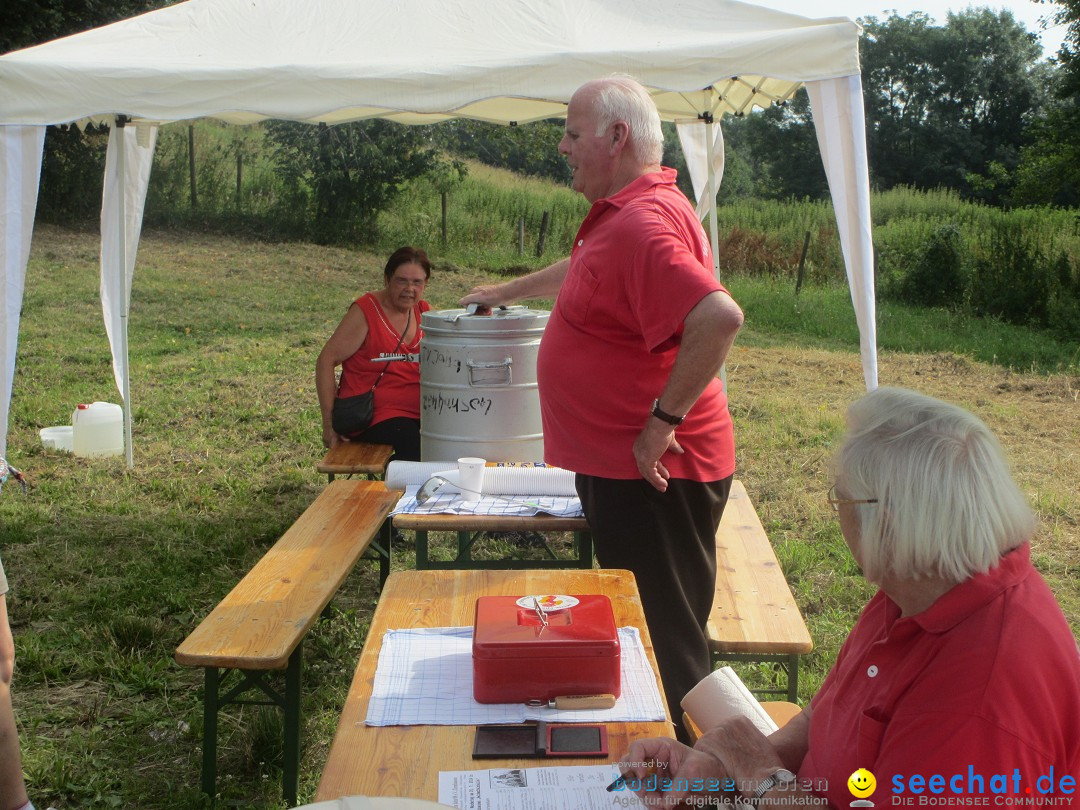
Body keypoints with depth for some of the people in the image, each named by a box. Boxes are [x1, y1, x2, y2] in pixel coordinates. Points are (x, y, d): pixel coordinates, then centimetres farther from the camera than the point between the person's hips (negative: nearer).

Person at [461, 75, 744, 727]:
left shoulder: (643, 222, -21)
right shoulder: (624, 213, 14)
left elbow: (720, 316, -34)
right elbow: (581, 273, 35)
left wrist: (664, 420, -26)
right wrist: (506, 292, 45)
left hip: (653, 474, -11)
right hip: (624, 470, 11)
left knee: (667, 645, -1)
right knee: (644, 632, 20)